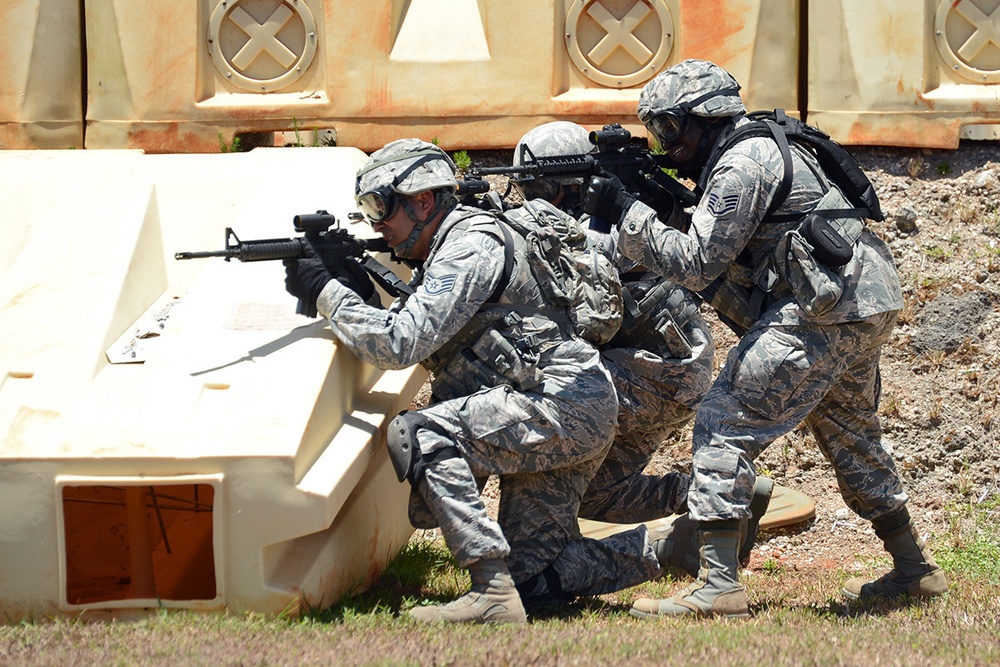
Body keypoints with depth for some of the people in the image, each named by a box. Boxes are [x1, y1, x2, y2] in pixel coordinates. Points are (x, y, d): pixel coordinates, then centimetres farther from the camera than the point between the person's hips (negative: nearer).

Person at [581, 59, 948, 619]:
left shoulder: (741, 164, -10)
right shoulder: (766, 150, 21)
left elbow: (697, 263, -13)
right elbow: (712, 246, 23)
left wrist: (627, 214, -8)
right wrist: (652, 195, 12)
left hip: (822, 312, -10)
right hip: (868, 309, 11)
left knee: (725, 426, -10)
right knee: (851, 436, 26)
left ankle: (719, 586, -17)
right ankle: (915, 569, 35)